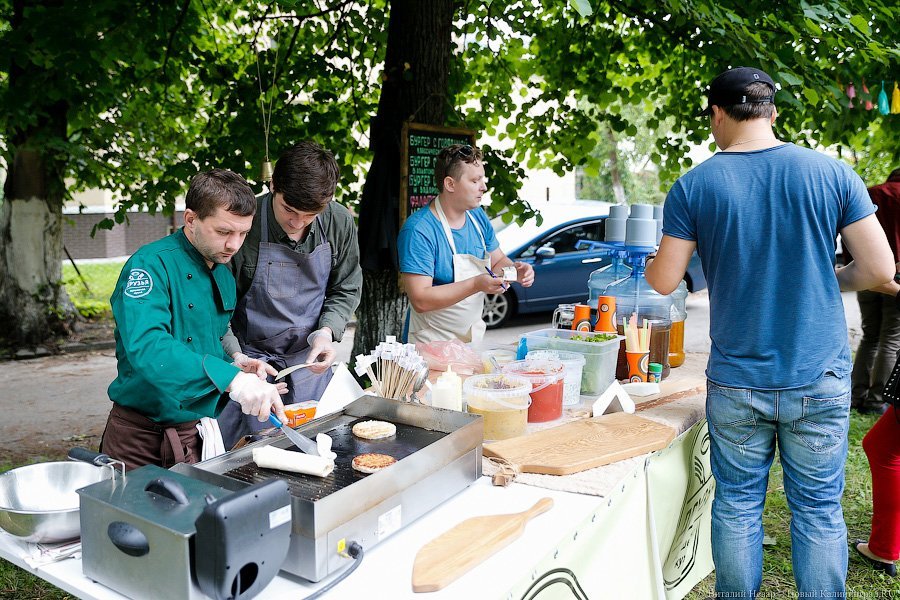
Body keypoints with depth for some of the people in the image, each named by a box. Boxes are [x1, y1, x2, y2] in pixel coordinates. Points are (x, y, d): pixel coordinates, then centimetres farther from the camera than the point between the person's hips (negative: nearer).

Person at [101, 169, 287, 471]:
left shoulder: (225, 276, 7)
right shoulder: (152, 264, -18)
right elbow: (145, 346, -35)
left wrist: (239, 371, -4)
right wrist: (229, 377, -45)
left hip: (199, 434, 6)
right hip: (142, 437, -6)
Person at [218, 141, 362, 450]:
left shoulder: (339, 222, -8)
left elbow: (346, 290, 5)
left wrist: (327, 330, -12)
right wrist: (234, 355, -23)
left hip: (310, 361, 3)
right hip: (249, 359, -3)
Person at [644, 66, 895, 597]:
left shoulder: (694, 186, -5)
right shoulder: (833, 173, -2)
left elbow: (663, 282, -4)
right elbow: (880, 270, -3)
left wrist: (647, 261, 17)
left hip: (736, 383, 0)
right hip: (820, 381, 1)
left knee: (737, 507, 13)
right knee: (820, 512, 13)